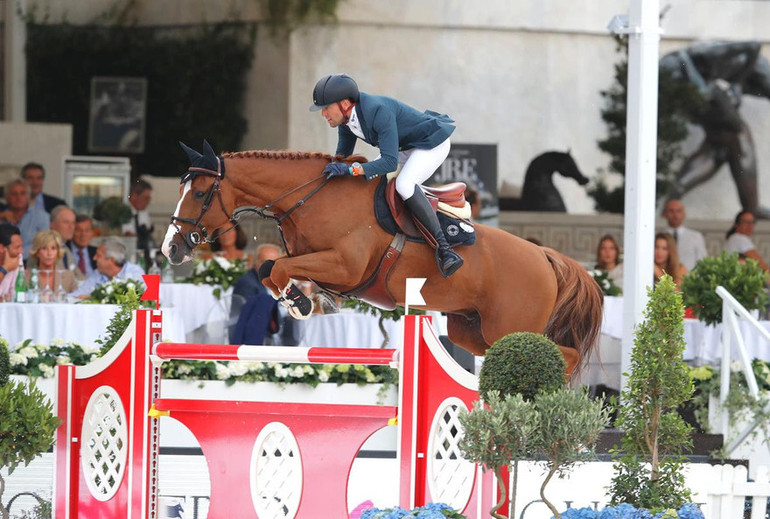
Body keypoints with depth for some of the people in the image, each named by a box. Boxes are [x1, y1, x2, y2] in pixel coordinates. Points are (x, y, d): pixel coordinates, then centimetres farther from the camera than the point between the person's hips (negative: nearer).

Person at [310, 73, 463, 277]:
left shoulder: (378, 111, -33)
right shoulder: (346, 122, -5)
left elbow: (390, 162, -38)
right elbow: (342, 157, 11)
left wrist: (351, 169, -45)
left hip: (433, 143, -10)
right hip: (408, 148, 10)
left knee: (404, 185, -33)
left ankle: (443, 247, -33)